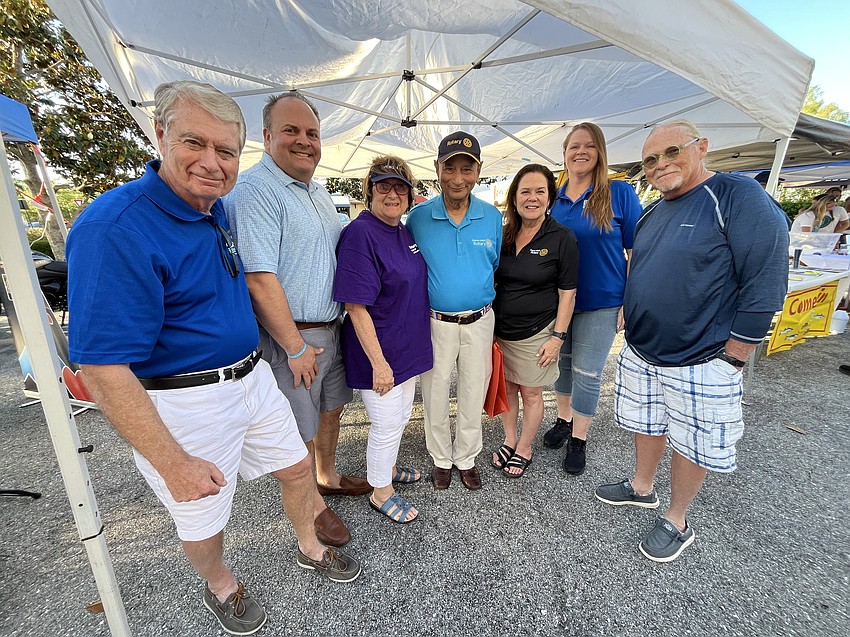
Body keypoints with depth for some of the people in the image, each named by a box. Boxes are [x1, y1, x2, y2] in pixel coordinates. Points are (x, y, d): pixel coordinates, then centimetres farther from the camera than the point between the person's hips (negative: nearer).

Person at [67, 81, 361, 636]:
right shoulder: (117, 228, -23)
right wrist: (173, 463, -19)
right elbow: (102, 367, -23)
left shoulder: (217, 210, 4)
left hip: (251, 377, 8)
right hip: (185, 402, -7)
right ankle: (221, 586, 50)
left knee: (298, 466, 20)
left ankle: (311, 548, 49)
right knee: (203, 516, 17)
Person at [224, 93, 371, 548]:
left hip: (331, 328, 9)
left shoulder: (318, 192, 13)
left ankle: (328, 476, 46)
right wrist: (296, 347, -19)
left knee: (330, 409, 22)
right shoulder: (255, 190, -15)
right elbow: (259, 278, -22)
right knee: (300, 430, 9)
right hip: (291, 336, -8)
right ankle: (313, 504, 33)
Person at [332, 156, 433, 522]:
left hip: (407, 347, 9)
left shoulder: (404, 231, 6)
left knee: (401, 416, 24)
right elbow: (356, 308, -23)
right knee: (387, 424, 7)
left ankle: (387, 467, 48)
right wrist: (378, 363, -23)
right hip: (379, 353, -9)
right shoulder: (360, 234, -20)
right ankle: (380, 492, 32)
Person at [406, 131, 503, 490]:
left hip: (480, 322, 2)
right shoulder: (418, 217, -7)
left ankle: (466, 458, 40)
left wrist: (492, 315, 7)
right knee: (435, 395, 13)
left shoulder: (492, 217, -1)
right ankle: (441, 458, 39)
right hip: (435, 322, -1)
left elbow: (496, 267, 10)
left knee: (473, 394, 15)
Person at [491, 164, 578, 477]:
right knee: (507, 387, 16)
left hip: (536, 333, -4)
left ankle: (524, 449, 32)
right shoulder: (503, 235, 3)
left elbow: (567, 293, -8)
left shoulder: (562, 238, -9)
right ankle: (509, 440, 37)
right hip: (500, 330, 4)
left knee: (531, 393, 10)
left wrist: (557, 336, -12)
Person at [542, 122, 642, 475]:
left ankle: (579, 439, 24)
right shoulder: (553, 199, 4)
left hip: (601, 303, -3)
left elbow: (637, 250, -6)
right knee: (563, 363, 17)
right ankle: (563, 420, 38)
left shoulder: (620, 193, -6)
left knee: (587, 374, 4)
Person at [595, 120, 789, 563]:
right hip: (640, 353, 7)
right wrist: (634, 333, 15)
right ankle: (642, 488, 44)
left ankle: (677, 521, 33)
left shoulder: (738, 198, -14)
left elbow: (764, 284, -17)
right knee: (647, 425, 21)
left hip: (699, 363, -6)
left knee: (691, 444, 11)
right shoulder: (652, 213, 8)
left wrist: (731, 360, -16)